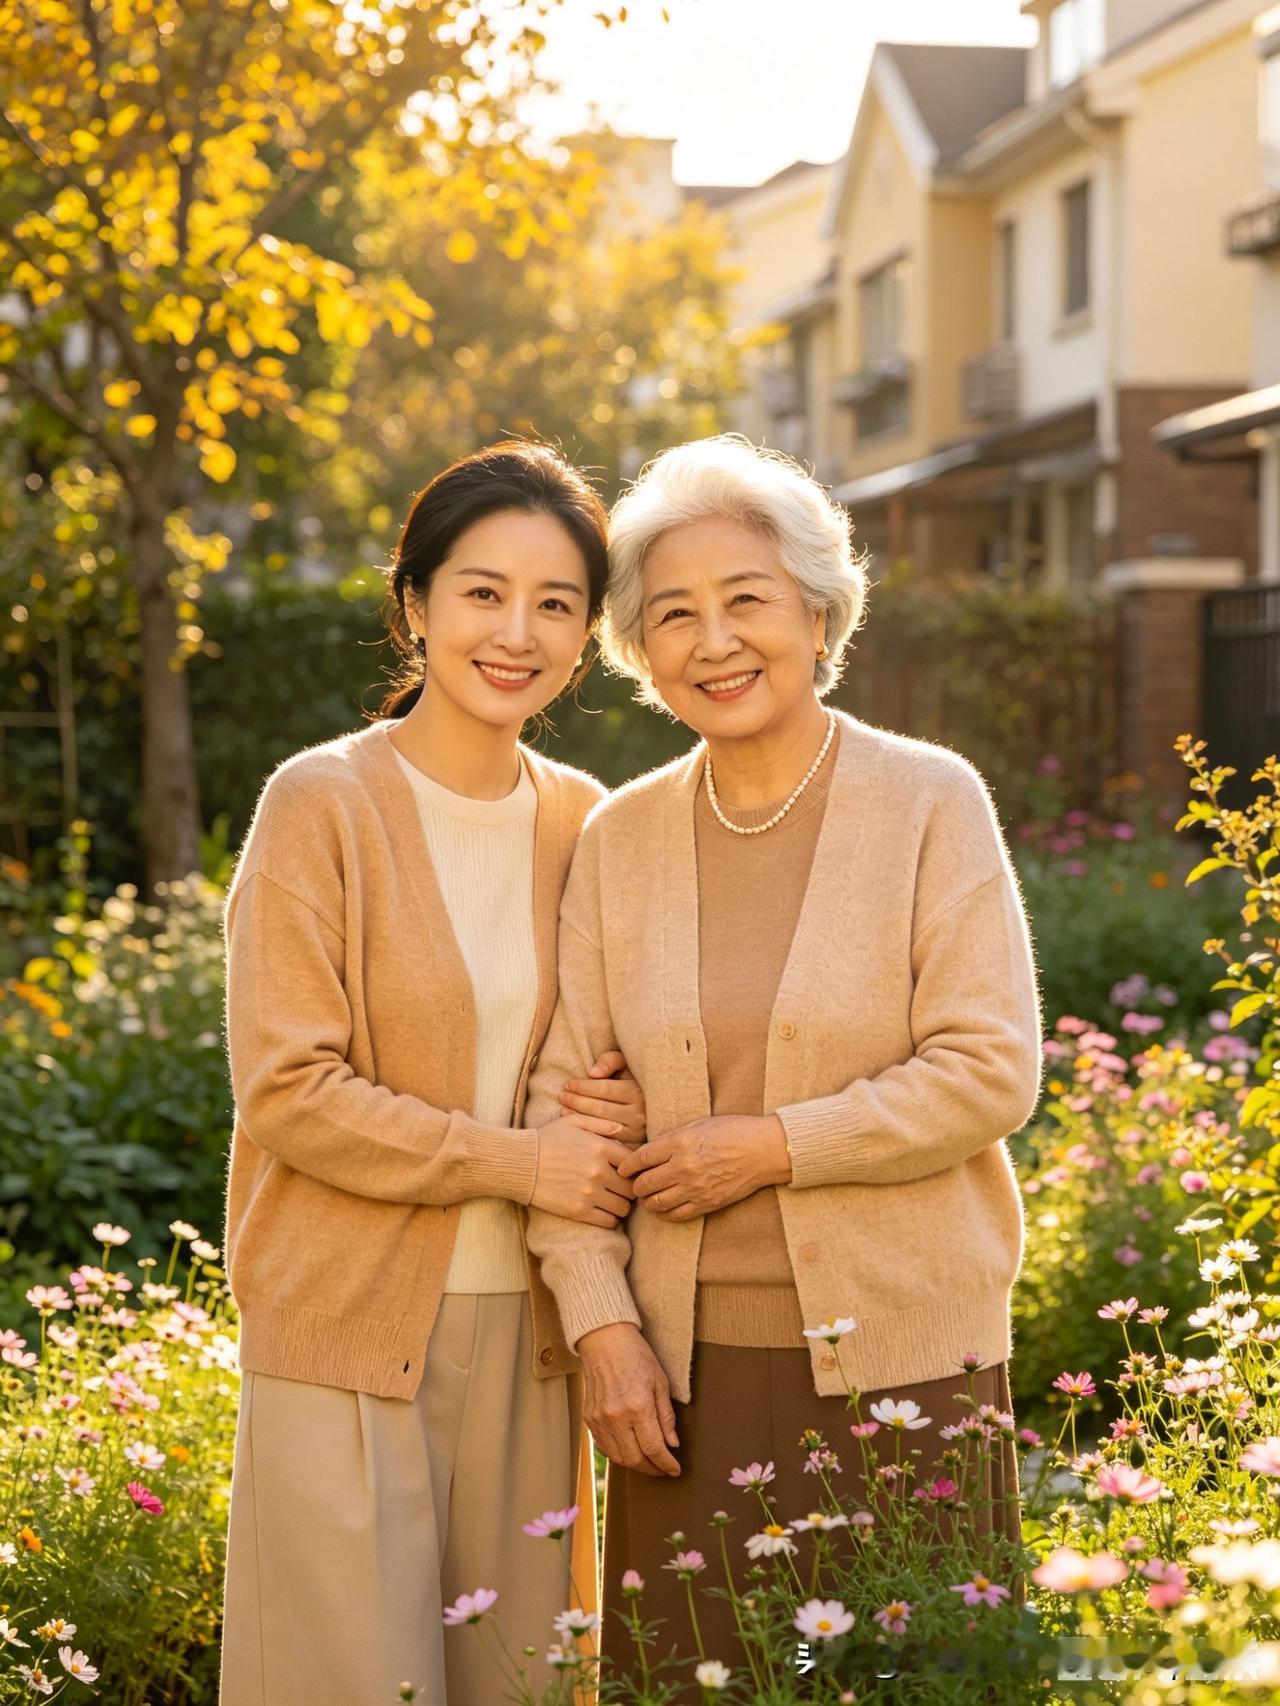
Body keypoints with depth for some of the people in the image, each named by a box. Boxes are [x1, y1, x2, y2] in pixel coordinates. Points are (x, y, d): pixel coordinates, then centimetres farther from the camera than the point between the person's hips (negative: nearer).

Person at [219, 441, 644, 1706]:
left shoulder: (581, 821, 8)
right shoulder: (321, 805, -8)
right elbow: (285, 1090, -12)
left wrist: (616, 1108, -2)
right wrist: (517, 1159, -15)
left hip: (524, 1329, 5)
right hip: (348, 1328, -5)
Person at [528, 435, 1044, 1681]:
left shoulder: (932, 803, -3)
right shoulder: (619, 839, 6)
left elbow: (990, 1073, -9)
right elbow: (561, 1097, 5)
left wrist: (774, 1145, -13)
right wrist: (601, 1323, -5)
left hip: (896, 1356, -2)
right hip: (686, 1365, 3)